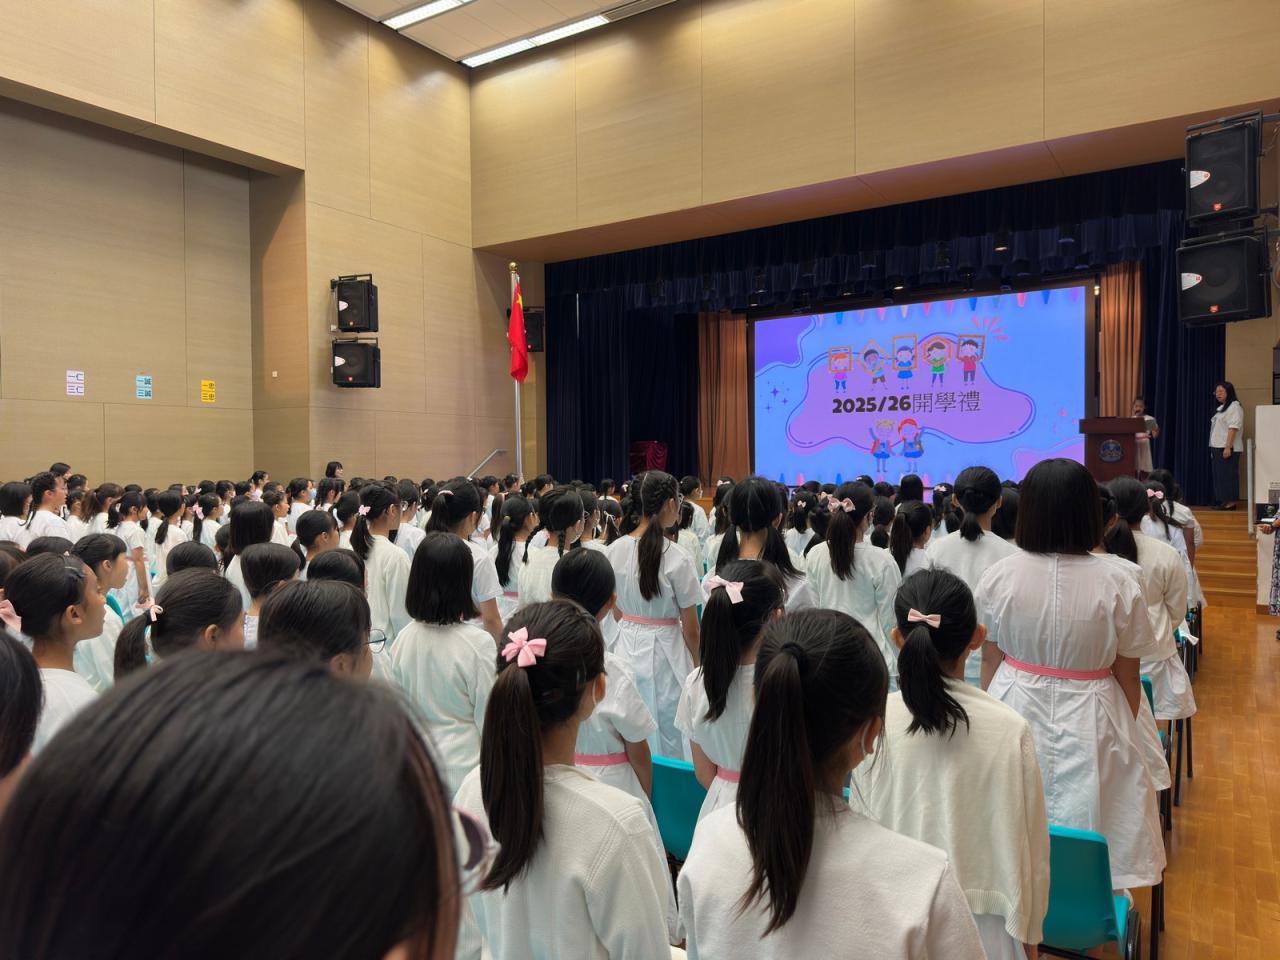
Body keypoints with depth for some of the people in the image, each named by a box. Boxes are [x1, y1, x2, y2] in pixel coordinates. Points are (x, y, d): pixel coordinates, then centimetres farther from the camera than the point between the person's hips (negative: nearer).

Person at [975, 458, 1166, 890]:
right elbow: (1127, 677, -4)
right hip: (1089, 724, -1)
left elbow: (989, 663, -2)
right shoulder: (1118, 584, -14)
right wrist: (1125, 733, 14)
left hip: (1016, 713, 1)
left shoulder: (999, 576, -12)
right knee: (1088, 829, 14)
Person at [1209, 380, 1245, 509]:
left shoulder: (1234, 406, -7)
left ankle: (1230, 502, -6)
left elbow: (1233, 428, -16)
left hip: (1228, 448, -9)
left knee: (1228, 475, -8)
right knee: (1219, 475, 8)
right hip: (1217, 447, 9)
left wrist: (1228, 447, -23)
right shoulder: (1221, 408, 20)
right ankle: (1222, 501, 11)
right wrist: (1213, 448, 14)